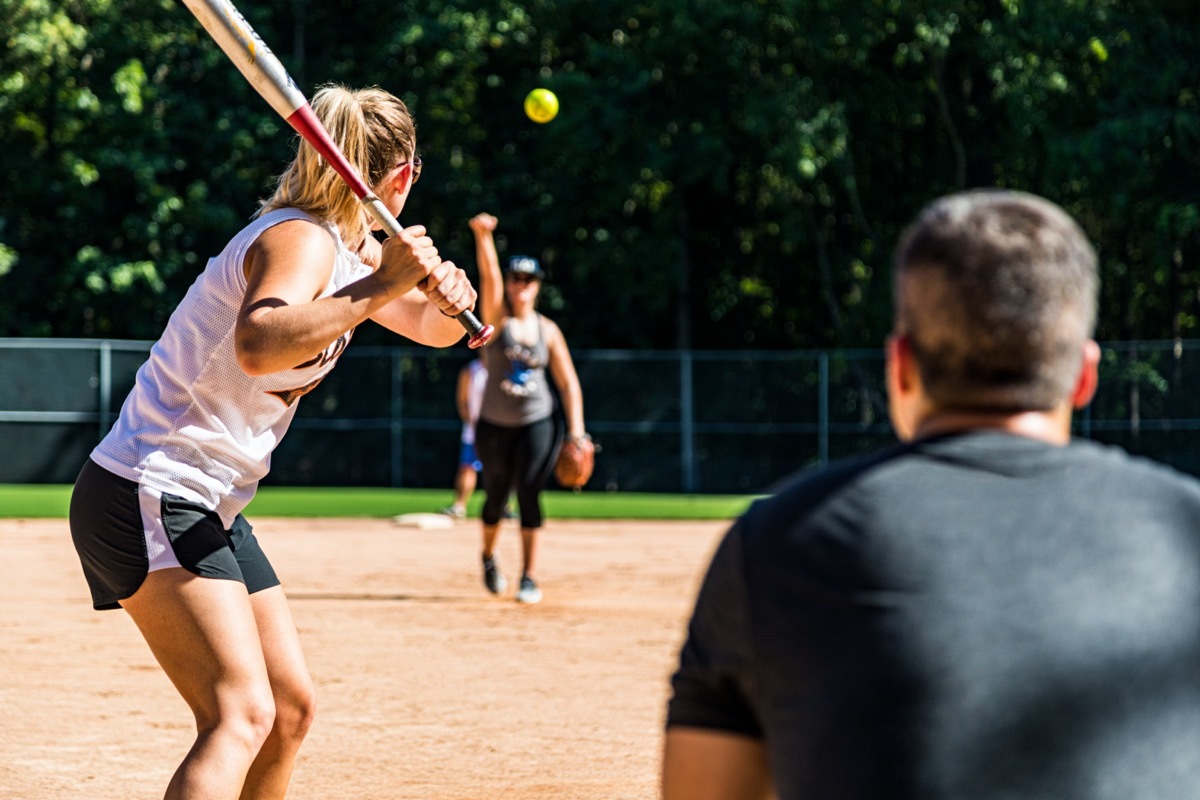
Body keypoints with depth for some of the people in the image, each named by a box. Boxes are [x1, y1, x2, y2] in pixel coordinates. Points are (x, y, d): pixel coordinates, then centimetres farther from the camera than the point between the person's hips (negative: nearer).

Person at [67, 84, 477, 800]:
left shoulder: (356, 247, 12)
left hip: (210, 510, 11)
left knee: (291, 707, 14)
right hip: (147, 498, -11)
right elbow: (257, 345, -37)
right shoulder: (303, 239, -17)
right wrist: (375, 290, -39)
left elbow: (433, 329, 19)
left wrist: (448, 300, -3)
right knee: (242, 714, -23)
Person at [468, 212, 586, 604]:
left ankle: (530, 578, -8)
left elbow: (569, 383, 3)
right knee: (496, 495, 9)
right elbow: (489, 276, -21)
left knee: (529, 493, -12)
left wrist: (576, 431, -5)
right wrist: (483, 235, -38)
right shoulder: (496, 317, -3)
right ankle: (489, 557, 38)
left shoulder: (547, 330, 1)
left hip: (537, 423, 0)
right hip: (494, 424, 0)